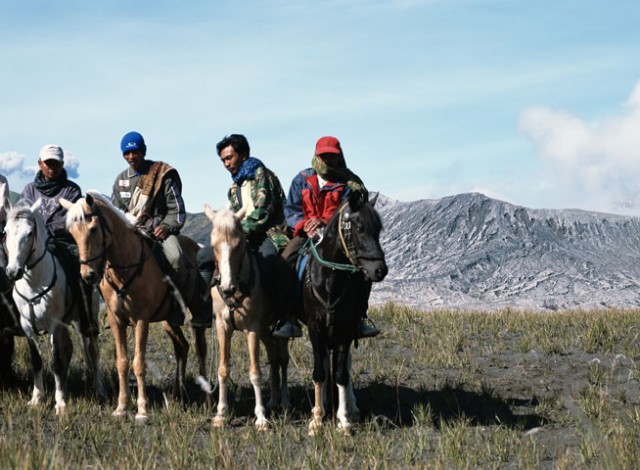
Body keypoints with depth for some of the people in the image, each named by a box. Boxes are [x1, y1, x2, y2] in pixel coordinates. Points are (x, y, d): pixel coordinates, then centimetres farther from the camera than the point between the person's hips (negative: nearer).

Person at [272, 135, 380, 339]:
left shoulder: (348, 182, 4)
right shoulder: (302, 180, 11)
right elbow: (291, 209, 7)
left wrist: (324, 222, -22)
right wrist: (305, 225, -14)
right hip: (306, 233, 1)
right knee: (286, 262, -28)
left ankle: (360, 315, -15)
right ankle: (287, 318, -25)